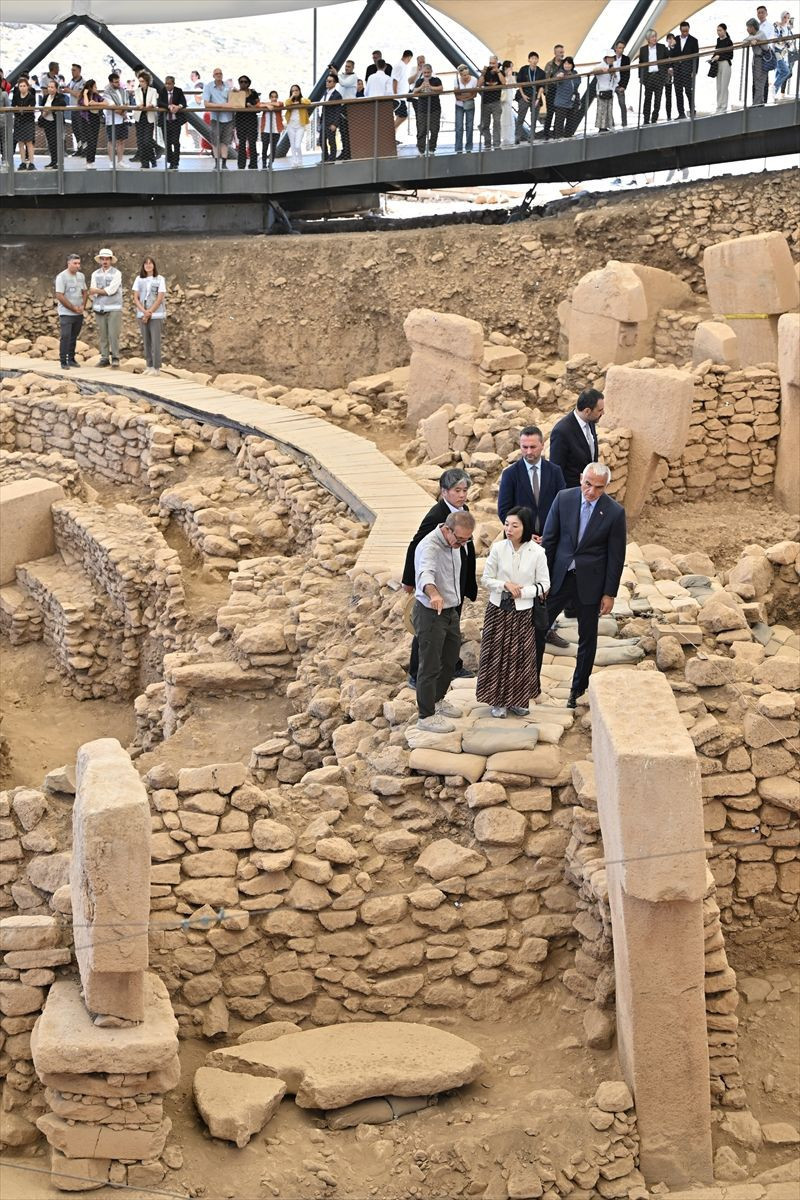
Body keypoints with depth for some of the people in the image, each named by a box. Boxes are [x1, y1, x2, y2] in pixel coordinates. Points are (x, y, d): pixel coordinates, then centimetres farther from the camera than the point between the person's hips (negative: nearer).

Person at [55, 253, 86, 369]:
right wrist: (73, 308, -13)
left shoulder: (81, 276, 9)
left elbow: (84, 292, 17)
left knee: (73, 337, 11)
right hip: (66, 313, -6)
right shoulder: (61, 277, -11)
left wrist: (83, 306, -1)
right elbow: (60, 296, -15)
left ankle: (71, 359, 18)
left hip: (79, 314, 6)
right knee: (65, 337, -9)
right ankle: (63, 362, -7)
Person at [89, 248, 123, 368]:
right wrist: (105, 291, -11)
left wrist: (97, 290, -3)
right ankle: (104, 358, 7)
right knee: (102, 335, 3)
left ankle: (115, 358, 0)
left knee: (113, 334, -7)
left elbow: (111, 290, -12)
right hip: (99, 309, 3)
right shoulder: (95, 274, 11)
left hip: (113, 309, -3)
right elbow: (93, 292, 2)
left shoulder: (116, 273, -2)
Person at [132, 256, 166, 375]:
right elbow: (135, 298, 4)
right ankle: (149, 366, 12)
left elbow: (160, 298, -6)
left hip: (156, 315, -3)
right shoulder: (139, 279, 8)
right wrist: (144, 311, -11)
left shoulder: (159, 279, -1)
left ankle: (156, 367, -1)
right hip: (142, 315, 3)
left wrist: (149, 313, -10)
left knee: (155, 342, -5)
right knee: (146, 341, 5)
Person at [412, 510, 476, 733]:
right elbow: (425, 574, -48)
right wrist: (434, 594, -68)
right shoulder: (429, 547, -27)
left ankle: (437, 700, 41)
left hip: (451, 612, 9)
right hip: (430, 614, -9)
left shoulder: (453, 542, 2)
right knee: (430, 666, -1)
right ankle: (426, 716, 9)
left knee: (450, 661, 21)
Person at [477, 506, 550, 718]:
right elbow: (486, 579, -1)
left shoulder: (537, 552, -10)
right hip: (498, 609, 0)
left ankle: (517, 700, 21)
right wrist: (505, 585, -17)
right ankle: (497, 700, 17)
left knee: (521, 656, 6)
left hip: (523, 612, 0)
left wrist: (521, 592, -15)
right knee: (496, 654, 5)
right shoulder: (498, 548, -8)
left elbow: (544, 585, -4)